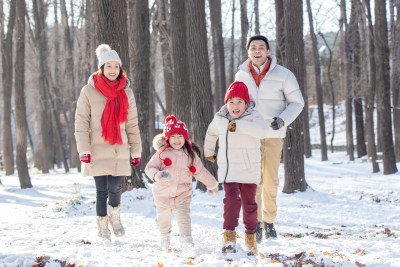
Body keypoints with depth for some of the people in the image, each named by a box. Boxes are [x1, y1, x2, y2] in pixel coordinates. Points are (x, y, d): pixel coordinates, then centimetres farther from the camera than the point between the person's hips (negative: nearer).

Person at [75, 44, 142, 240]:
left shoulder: (126, 92, 8)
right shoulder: (89, 91, -1)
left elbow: (132, 124, 13)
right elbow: (81, 122, -1)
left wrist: (136, 150, 10)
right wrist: (83, 150, -9)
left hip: (119, 150, 2)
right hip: (97, 151, -2)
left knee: (115, 188, -10)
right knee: (101, 191, 0)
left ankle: (115, 216, 20)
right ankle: (103, 229, 17)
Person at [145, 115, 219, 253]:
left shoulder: (190, 154, 0)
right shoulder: (162, 153, -7)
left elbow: (200, 172, 13)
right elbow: (149, 168, -4)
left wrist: (212, 185, 22)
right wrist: (157, 175, -26)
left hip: (182, 194, 0)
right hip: (163, 194, 0)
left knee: (183, 217, -19)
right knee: (163, 219, 16)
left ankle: (186, 242, -23)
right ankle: (165, 237, 44)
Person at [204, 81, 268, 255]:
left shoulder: (253, 117, -6)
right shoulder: (219, 119, 6)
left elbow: (261, 130, -30)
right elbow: (211, 134, 28)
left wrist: (238, 125, -35)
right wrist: (208, 152, 38)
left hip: (250, 171, -1)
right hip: (228, 170, 1)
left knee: (249, 204, 6)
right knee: (231, 199, -15)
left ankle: (251, 237, 22)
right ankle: (229, 237, -13)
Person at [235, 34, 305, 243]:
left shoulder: (283, 75, -4)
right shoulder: (241, 76, 5)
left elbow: (297, 102, 3)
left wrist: (282, 120, -13)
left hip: (273, 135, -1)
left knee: (270, 180, 1)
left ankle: (269, 221, 18)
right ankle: (255, 224, 5)